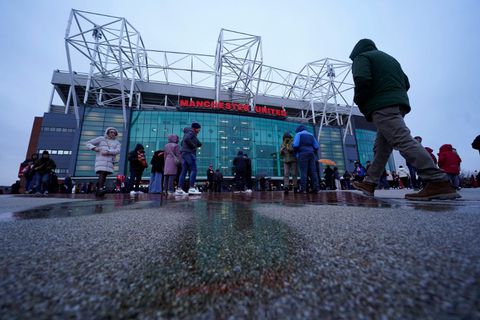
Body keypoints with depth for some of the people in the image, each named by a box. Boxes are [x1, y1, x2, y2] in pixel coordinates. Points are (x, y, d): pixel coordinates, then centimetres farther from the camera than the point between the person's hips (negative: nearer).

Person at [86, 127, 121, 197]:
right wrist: (94, 148, -8)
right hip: (101, 159, -3)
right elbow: (88, 143, 13)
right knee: (102, 173, -20)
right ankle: (100, 189, -30)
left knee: (104, 175, 1)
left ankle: (98, 191, 8)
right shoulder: (101, 138, 13)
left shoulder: (117, 142, 16)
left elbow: (117, 150, -2)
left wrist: (108, 152, -16)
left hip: (110, 161, 3)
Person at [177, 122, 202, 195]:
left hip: (184, 153, 9)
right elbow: (186, 139, -23)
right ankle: (192, 188, -15)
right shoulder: (191, 132, -3)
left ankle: (179, 189, 4)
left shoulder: (187, 133, 26)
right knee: (193, 170, -10)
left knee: (184, 171, 6)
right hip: (189, 153, -9)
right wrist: (194, 145, -12)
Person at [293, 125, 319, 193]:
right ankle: (315, 188, -6)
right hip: (311, 154, 5)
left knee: (303, 172, -10)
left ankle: (303, 189, -15)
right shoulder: (311, 135, 23)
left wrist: (295, 152, 7)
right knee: (313, 172, -1)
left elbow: (295, 145, -10)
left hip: (302, 154, -5)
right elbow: (316, 147, 14)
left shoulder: (298, 134, 6)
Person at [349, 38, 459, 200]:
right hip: (399, 103, 10)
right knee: (381, 146, 6)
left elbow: (362, 80, -14)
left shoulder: (361, 57, 6)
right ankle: (370, 183, 10)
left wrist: (359, 101, -1)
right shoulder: (389, 58, 32)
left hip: (381, 106, -9)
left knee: (403, 140, -20)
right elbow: (406, 83, 26)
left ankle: (439, 182, -27)